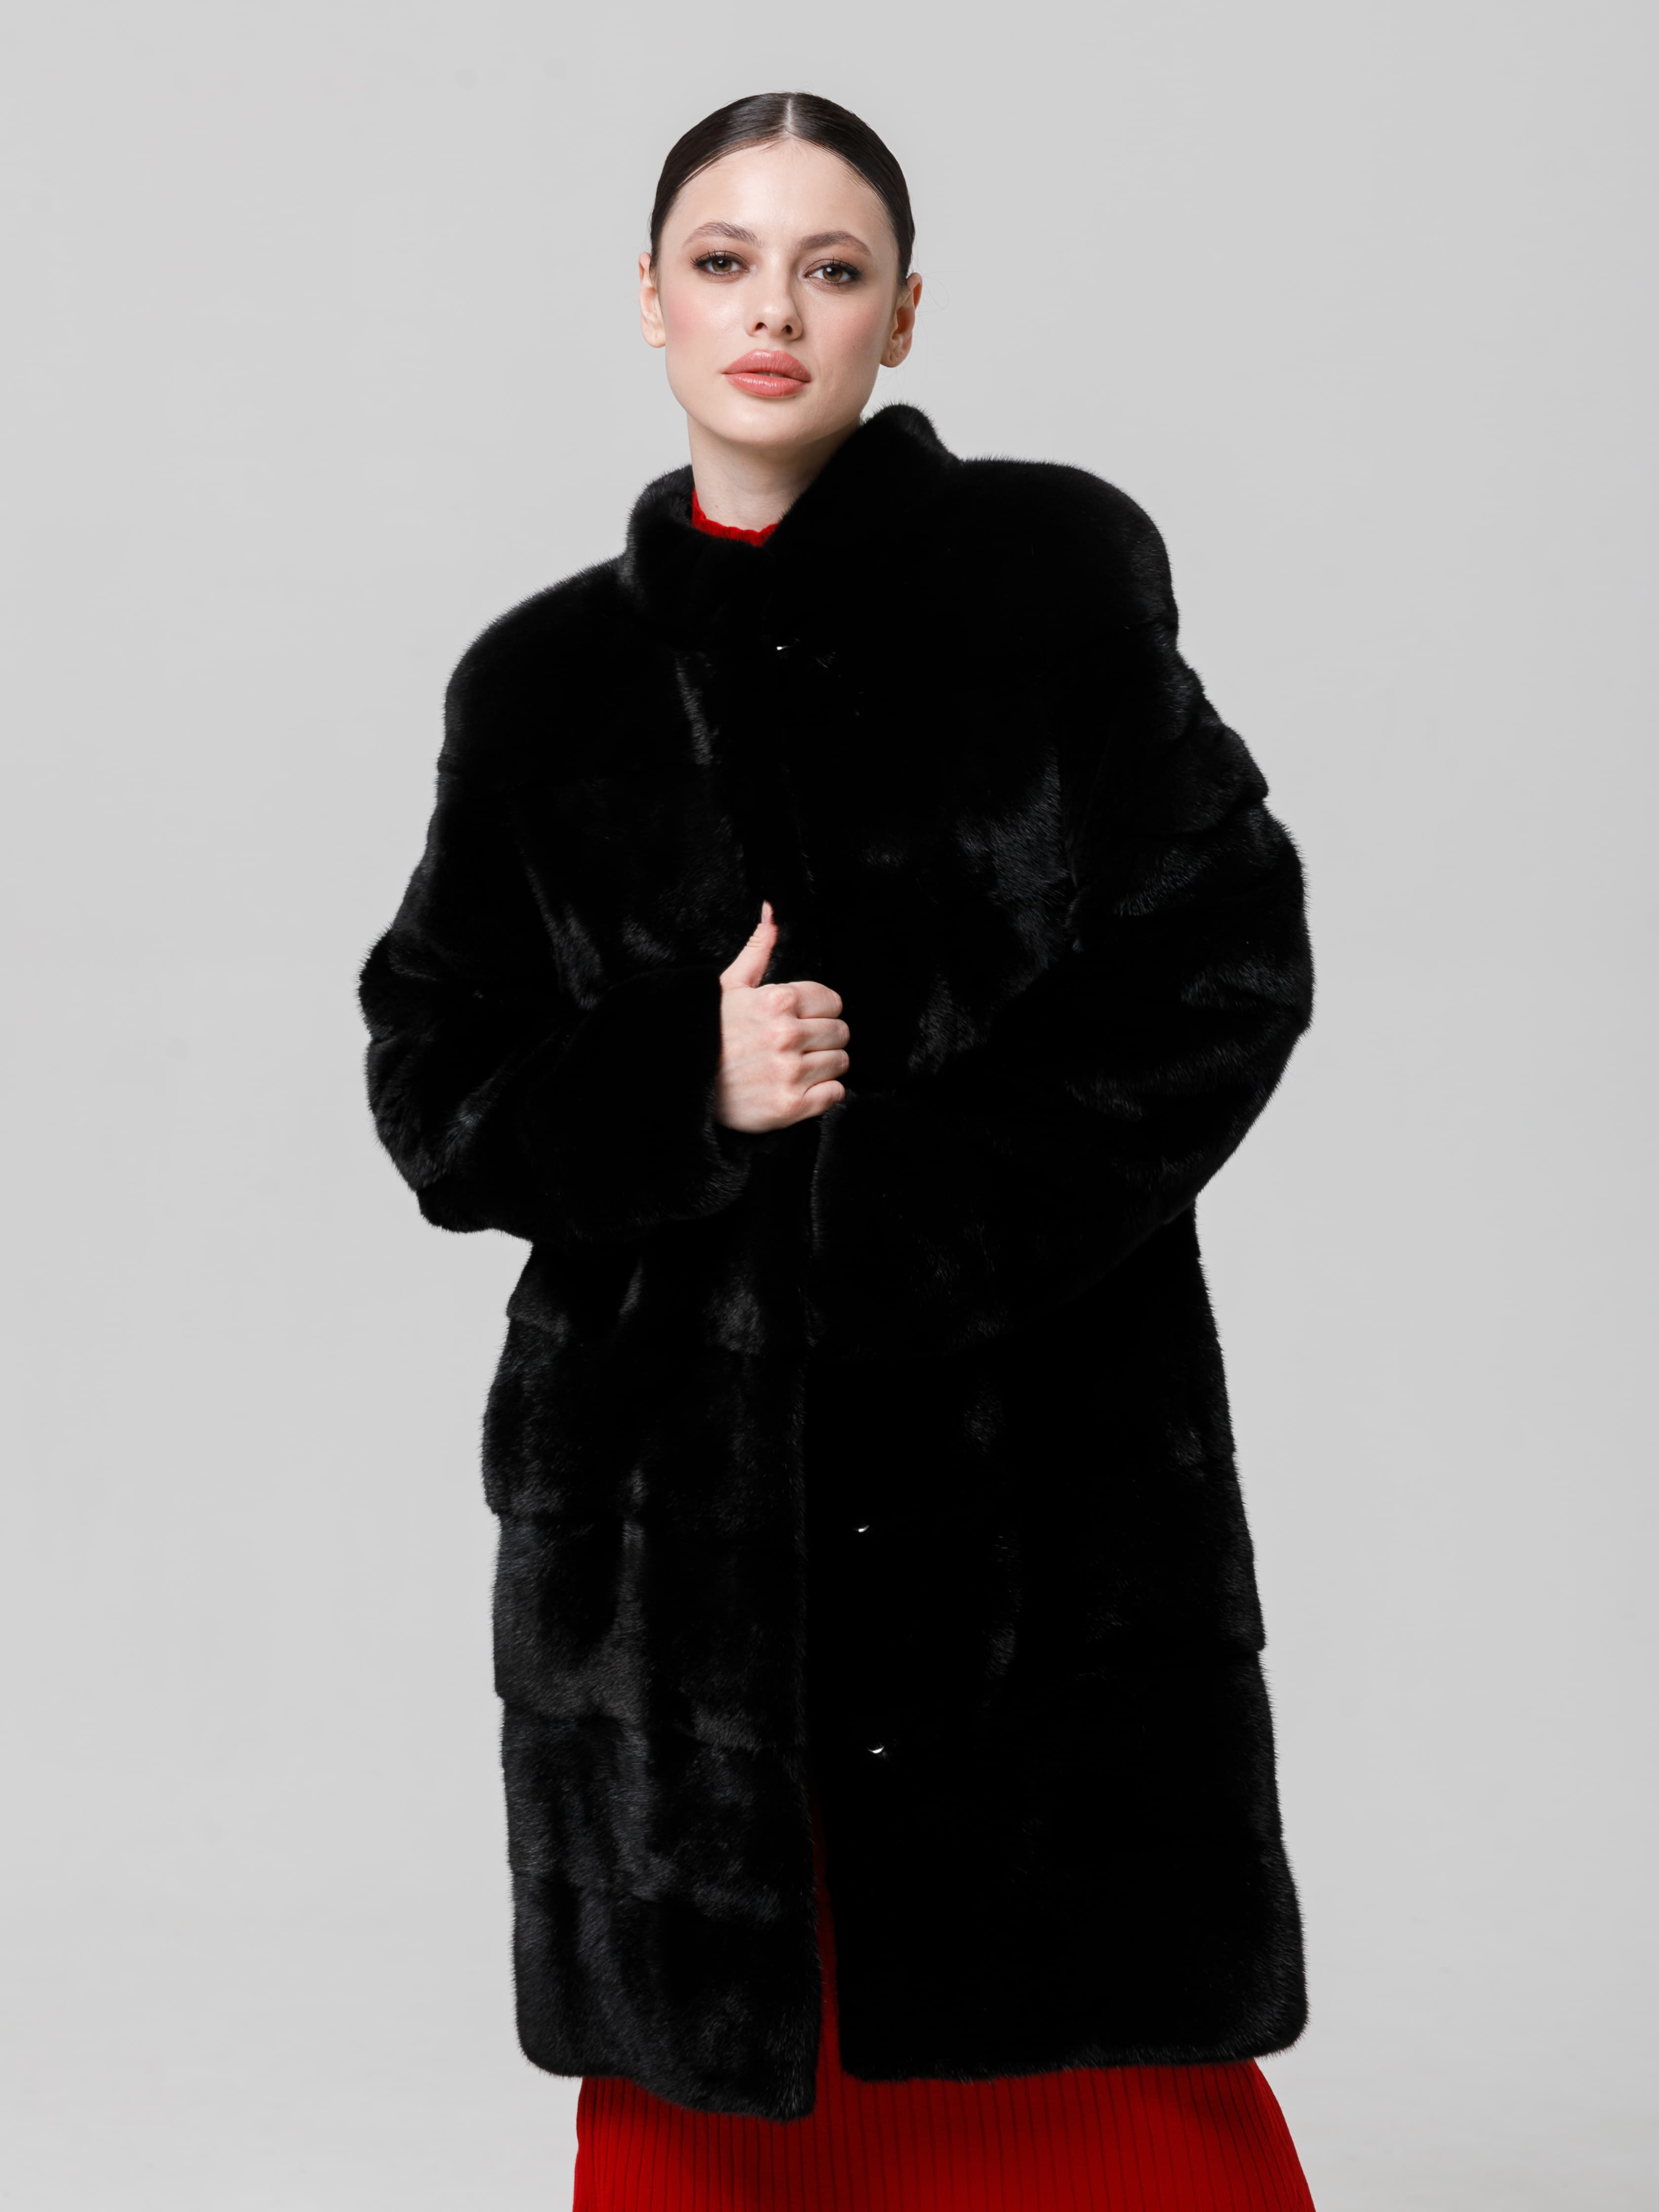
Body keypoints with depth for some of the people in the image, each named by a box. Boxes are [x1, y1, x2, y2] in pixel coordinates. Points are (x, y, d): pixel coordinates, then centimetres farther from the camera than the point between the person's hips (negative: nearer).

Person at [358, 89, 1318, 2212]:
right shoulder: (549, 683, 9)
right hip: (676, 1486, 2)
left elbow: (1228, 962, -2)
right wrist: (687, 1094, -10)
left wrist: (935, 1213, -12)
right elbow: (433, 1078, 9)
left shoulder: (1046, 580, 2)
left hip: (1039, 1481, -2)